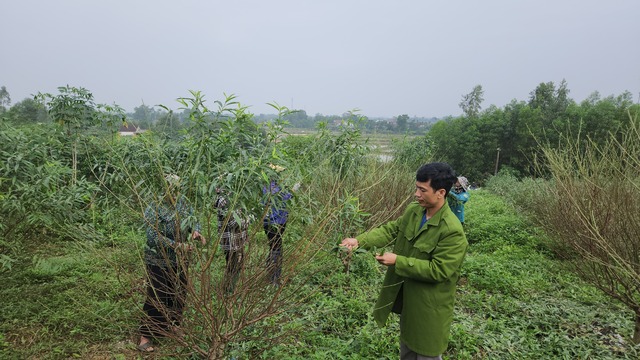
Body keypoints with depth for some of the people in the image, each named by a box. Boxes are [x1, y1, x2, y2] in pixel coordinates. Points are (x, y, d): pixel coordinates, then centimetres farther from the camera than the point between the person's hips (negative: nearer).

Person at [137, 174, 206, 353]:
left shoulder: (182, 202, -1)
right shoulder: (154, 209, -19)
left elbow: (192, 219, 7)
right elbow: (154, 237, -24)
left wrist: (195, 230, -16)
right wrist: (177, 246, -30)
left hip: (180, 260, 6)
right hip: (158, 261, -6)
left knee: (179, 294, 17)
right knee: (156, 297, -1)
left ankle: (171, 324, 38)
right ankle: (145, 335, 13)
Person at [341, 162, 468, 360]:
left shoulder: (452, 231, -29)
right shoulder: (413, 210, -6)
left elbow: (437, 270, -28)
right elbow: (390, 230, -2)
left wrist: (397, 261, -28)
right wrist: (359, 240, -15)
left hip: (429, 305, -7)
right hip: (406, 295, 7)